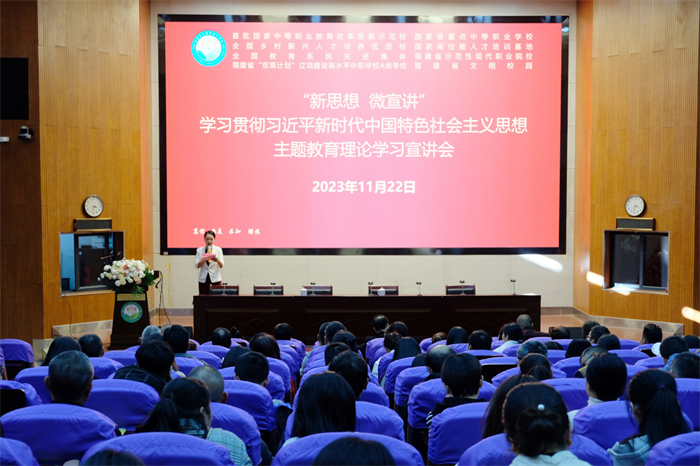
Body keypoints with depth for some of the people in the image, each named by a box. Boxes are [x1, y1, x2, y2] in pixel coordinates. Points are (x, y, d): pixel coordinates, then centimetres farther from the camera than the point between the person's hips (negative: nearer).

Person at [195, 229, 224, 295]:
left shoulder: (218, 249, 3)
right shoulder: (199, 250, 5)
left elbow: (221, 266, -5)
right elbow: (197, 265, -3)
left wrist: (217, 260, -25)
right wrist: (204, 259, -19)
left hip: (215, 280, -1)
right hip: (203, 280, 1)